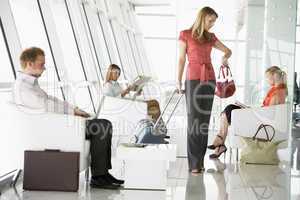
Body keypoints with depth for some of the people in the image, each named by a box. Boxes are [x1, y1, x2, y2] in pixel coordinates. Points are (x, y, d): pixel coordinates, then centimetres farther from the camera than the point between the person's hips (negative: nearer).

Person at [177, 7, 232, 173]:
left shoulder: (211, 37, 13)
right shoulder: (185, 35, 2)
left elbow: (228, 51, 22)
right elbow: (182, 59, 1)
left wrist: (225, 58, -1)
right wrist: (179, 81, -6)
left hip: (209, 80, 4)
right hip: (193, 79, -4)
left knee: (204, 121, 4)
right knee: (194, 121, -6)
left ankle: (200, 161, 9)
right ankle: (194, 163, -3)